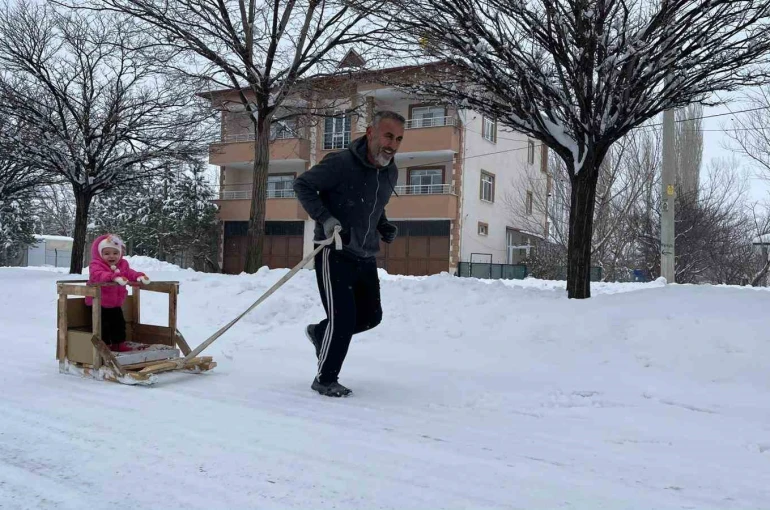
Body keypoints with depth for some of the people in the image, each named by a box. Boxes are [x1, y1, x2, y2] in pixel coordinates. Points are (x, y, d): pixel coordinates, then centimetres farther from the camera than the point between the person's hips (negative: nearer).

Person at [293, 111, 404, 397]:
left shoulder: (391, 173, 5)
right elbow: (302, 185, -11)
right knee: (343, 318, -10)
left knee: (371, 315, 12)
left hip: (366, 257, 8)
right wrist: (325, 218, -22)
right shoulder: (341, 163, -19)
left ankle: (320, 333, 36)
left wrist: (384, 226, 4)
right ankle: (325, 379, 12)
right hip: (334, 253, -7)